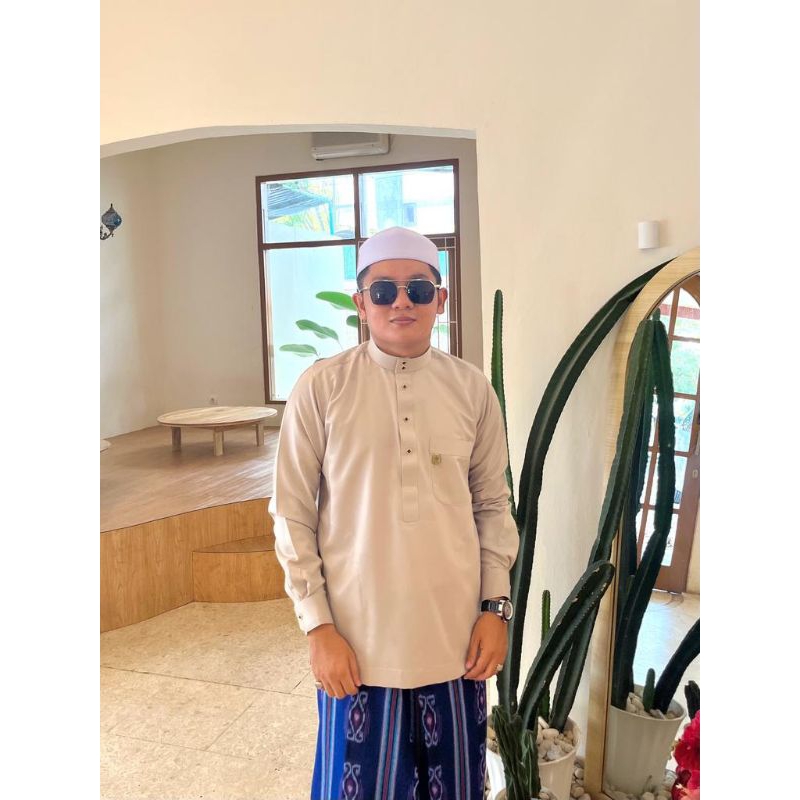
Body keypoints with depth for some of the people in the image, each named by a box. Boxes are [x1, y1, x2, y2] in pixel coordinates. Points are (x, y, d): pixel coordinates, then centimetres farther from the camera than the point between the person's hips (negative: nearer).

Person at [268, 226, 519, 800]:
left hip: (455, 637, 2)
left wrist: (496, 607, 1)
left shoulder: (472, 389, -1)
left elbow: (493, 506, 7)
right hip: (358, 641, -2)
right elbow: (293, 515, -5)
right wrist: (317, 626, -7)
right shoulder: (321, 387, -7)